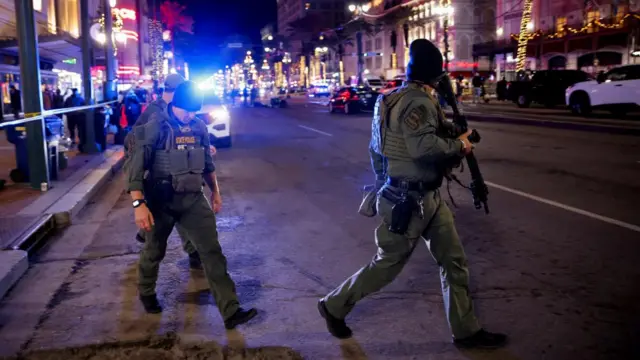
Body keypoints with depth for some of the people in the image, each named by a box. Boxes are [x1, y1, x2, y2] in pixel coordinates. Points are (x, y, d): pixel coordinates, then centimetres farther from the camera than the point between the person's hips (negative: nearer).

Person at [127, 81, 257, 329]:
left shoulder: (199, 127, 2)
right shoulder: (156, 126, -14)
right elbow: (137, 164, -18)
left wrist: (215, 190, 19)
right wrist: (139, 203, -25)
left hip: (193, 198, 4)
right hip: (162, 200, -3)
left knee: (212, 251, -4)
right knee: (154, 251, 16)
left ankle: (231, 311, -3)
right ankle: (146, 293, 45)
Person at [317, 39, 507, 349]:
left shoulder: (402, 97, 11)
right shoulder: (418, 101, -19)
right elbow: (424, 146, -33)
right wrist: (459, 145, -17)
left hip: (427, 197, 10)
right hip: (407, 201, -10)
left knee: (454, 261, 11)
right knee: (388, 265, 6)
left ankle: (465, 331, 21)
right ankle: (334, 306, 24)